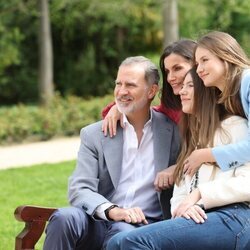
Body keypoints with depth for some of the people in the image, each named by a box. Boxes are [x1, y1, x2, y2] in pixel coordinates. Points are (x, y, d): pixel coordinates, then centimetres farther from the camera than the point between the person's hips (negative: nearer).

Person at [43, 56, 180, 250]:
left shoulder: (174, 130, 8)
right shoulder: (94, 134, 9)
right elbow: (79, 189, -2)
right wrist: (112, 210, -20)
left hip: (144, 224, -2)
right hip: (100, 221, 2)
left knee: (123, 233, -37)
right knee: (64, 218, -31)